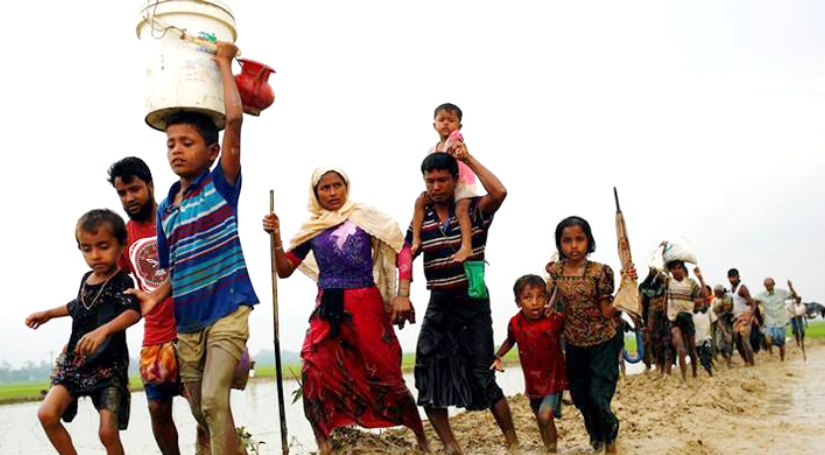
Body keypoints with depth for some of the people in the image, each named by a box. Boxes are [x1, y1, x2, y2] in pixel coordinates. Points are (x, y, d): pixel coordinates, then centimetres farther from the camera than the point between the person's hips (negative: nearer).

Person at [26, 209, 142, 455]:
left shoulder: (122, 282, -15)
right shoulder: (86, 279, 7)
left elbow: (133, 312, -37)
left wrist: (103, 330, -53)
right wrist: (48, 314, 38)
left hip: (109, 365, -6)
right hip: (75, 361, 7)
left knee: (108, 432, -10)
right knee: (47, 413, -9)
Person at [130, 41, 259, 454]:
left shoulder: (222, 183, -5)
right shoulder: (165, 208, 11)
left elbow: (234, 116, -16)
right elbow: (176, 268, 17)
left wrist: (224, 61, -7)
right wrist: (155, 296, -2)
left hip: (228, 309, -6)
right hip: (187, 320, 7)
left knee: (214, 399, -20)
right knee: (200, 411, 15)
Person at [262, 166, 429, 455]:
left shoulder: (364, 216, 1)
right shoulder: (310, 228, 10)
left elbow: (402, 251, -3)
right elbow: (285, 270, 12)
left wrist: (403, 294, -12)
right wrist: (276, 237, -3)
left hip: (366, 304, -3)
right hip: (327, 309, 3)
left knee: (385, 374, 2)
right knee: (315, 372, -12)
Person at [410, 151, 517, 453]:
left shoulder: (474, 210, -6)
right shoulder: (421, 218, 5)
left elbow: (499, 192, -26)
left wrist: (469, 159, -18)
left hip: (473, 304, -4)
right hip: (438, 304, 4)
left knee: (483, 378, -2)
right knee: (429, 377, 0)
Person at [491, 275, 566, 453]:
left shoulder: (555, 319, -23)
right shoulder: (515, 323, -12)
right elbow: (510, 340, 9)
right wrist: (498, 357, 1)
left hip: (553, 377, -4)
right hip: (532, 379, 4)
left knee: (545, 416, -18)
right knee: (541, 419, 18)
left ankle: (552, 450, 1)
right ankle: (550, 448, 37)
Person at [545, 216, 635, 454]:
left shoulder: (599, 271, -15)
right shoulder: (555, 270, -6)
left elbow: (608, 312, -14)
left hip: (604, 342, -4)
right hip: (574, 344, 4)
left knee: (598, 396, -8)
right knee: (579, 396, 14)